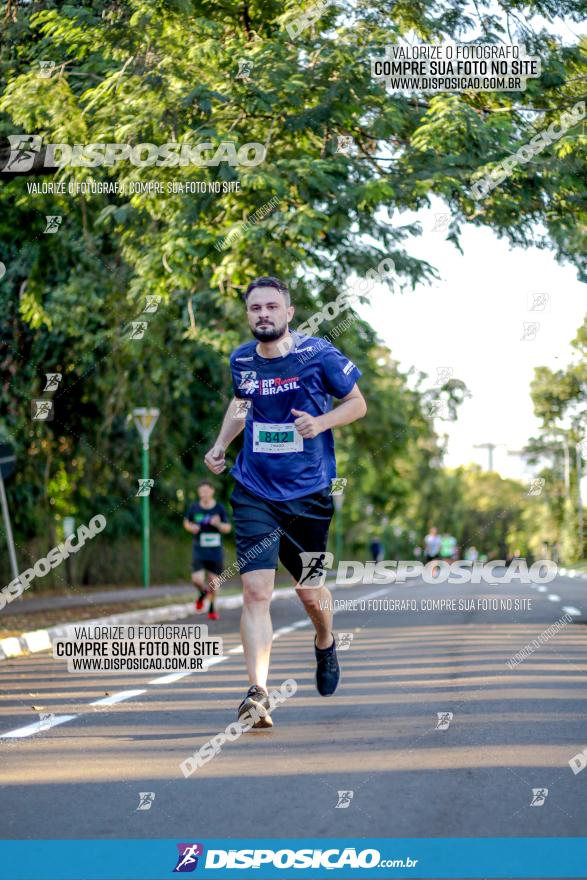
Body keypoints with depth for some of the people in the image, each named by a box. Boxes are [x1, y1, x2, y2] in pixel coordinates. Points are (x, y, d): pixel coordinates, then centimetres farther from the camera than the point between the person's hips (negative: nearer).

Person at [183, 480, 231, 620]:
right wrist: (191, 527, -8)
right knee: (197, 580, -14)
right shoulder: (194, 507, -1)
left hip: (215, 551, 0)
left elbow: (228, 528, 3)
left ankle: (211, 609, 26)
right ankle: (203, 593, 22)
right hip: (199, 551, 0)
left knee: (214, 581, 4)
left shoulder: (220, 508, -2)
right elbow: (186, 522, 15)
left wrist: (218, 524, -19)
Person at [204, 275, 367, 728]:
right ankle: (258, 693, -17)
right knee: (256, 590, -14)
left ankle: (326, 644, 46)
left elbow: (357, 403, 1)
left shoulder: (318, 354, -9)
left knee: (310, 592, 11)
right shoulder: (241, 361, 2)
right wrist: (221, 444, 9)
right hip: (255, 492, 1)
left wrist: (322, 422, -18)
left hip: (309, 492, -1)